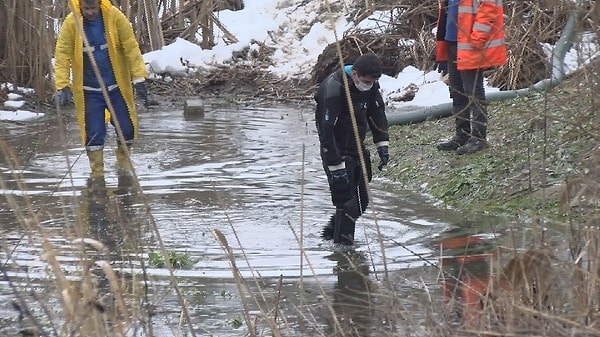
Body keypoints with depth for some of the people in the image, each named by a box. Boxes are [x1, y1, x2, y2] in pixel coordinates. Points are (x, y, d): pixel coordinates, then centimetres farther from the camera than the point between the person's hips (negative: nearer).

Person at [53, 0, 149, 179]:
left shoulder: (114, 16, -11)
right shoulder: (71, 23, -13)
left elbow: (131, 48, -10)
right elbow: (62, 56, -12)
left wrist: (139, 80, -13)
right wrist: (63, 85, -21)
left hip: (117, 87, 1)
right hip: (88, 91, -1)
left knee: (127, 129, 7)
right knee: (93, 134, -1)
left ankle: (123, 162, 35)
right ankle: (97, 173, 16)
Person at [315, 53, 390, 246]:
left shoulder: (370, 85, -2)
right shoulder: (334, 89, -26)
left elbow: (377, 113, 15)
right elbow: (326, 130, -27)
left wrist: (382, 145, 7)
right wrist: (336, 166, -27)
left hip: (358, 149, 8)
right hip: (337, 151, -8)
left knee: (362, 201, 12)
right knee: (347, 203, -13)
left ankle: (330, 232, 31)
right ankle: (342, 244, -2)